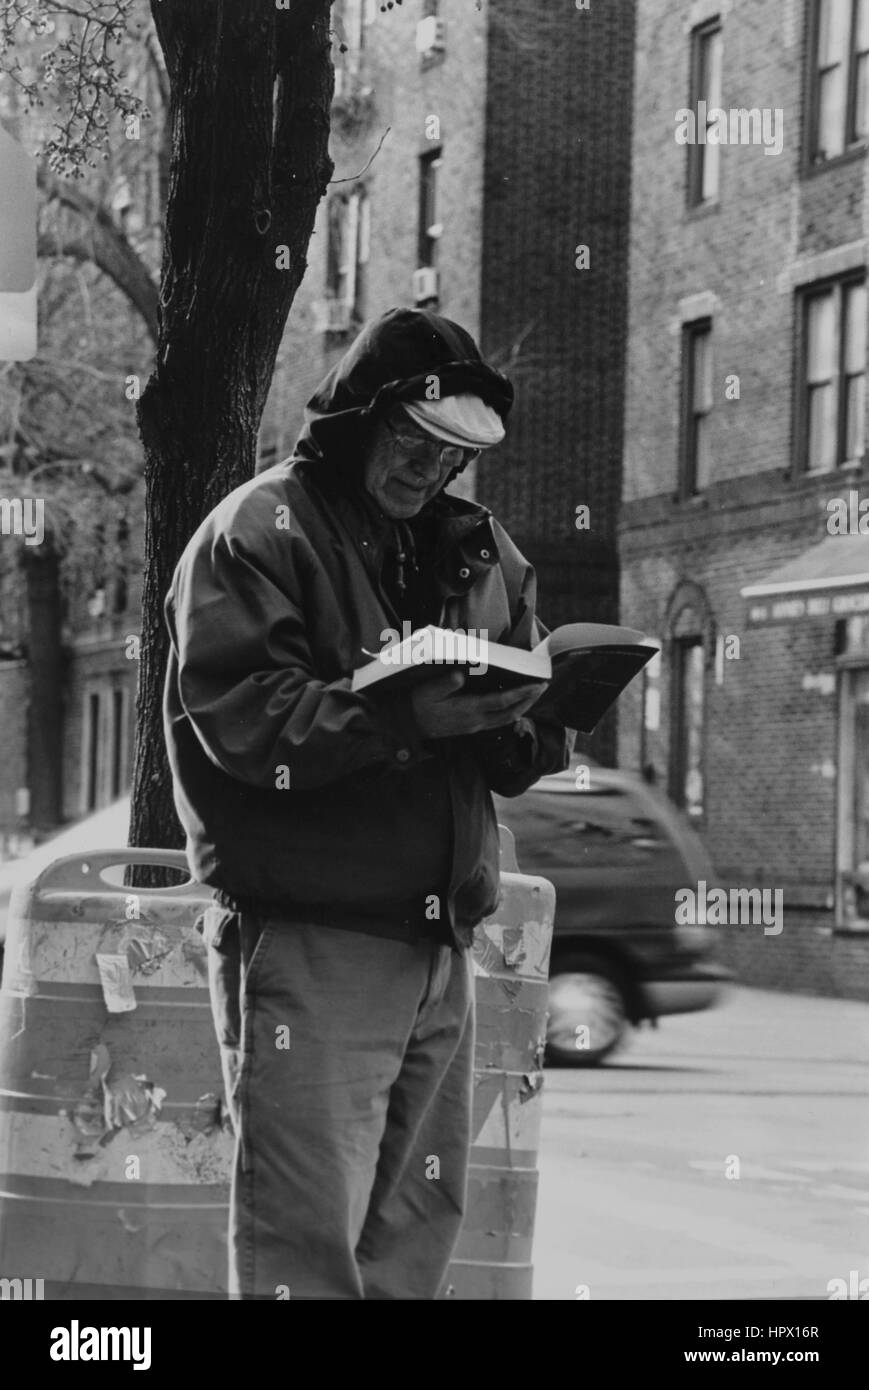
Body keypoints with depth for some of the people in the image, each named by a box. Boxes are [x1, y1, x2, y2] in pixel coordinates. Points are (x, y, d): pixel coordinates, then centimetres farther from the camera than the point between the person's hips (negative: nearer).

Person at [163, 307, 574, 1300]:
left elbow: (520, 757, 14)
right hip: (306, 945, -7)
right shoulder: (258, 533, -4)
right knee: (307, 1235, -10)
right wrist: (405, 716, -25)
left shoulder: (475, 549, 17)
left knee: (420, 1223, 9)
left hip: (440, 940, 7)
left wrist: (527, 714, -9)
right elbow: (241, 718, -16)